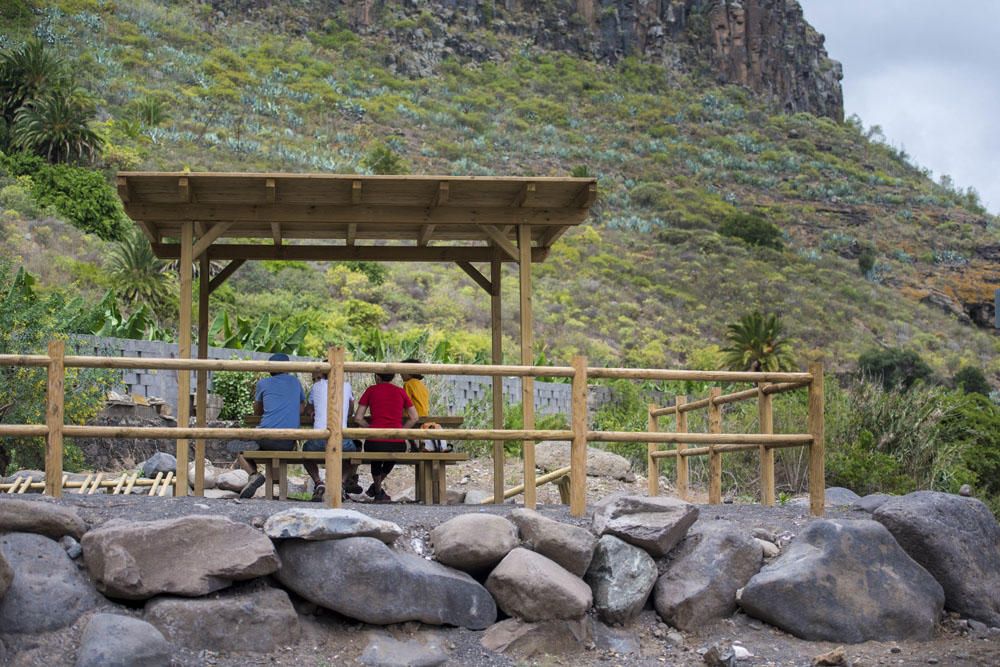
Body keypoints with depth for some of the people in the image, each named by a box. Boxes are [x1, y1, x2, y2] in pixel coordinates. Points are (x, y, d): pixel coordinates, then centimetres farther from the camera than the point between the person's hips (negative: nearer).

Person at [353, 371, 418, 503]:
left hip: (375, 442, -1)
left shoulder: (371, 390, 6)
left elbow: (358, 418, 5)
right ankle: (375, 487, 50)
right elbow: (414, 418, 10)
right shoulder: (401, 392, 10)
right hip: (398, 445, 1)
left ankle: (378, 491, 47)